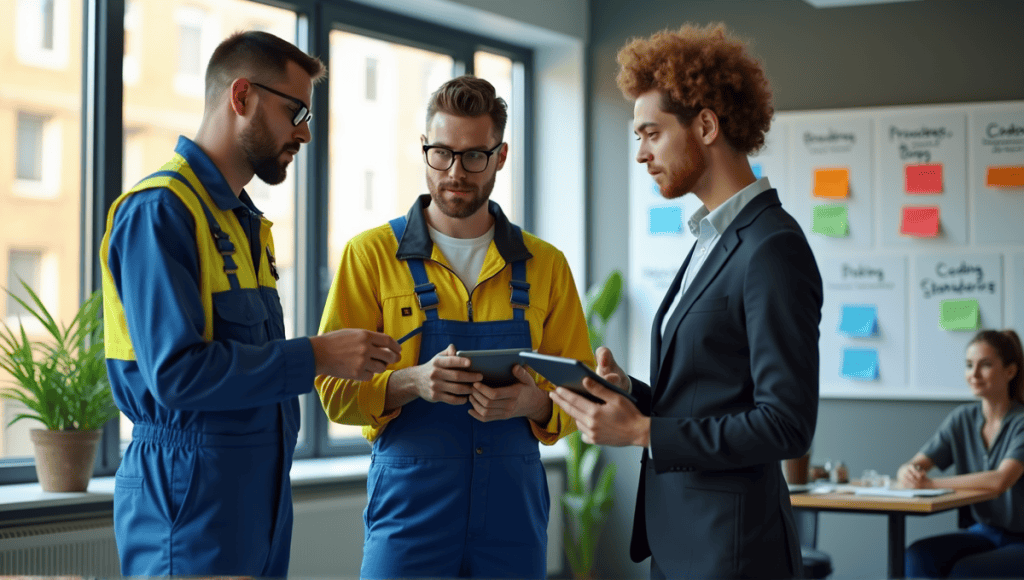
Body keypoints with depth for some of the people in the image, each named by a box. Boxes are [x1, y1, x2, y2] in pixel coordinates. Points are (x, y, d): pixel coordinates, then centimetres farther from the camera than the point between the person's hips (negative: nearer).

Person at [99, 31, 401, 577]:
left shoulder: (245, 220, 18)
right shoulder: (159, 211, -13)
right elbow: (176, 372, -22)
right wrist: (315, 356, -18)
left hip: (259, 490, 9)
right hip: (191, 496, -9)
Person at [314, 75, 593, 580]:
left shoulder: (546, 265, 9)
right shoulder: (371, 254, 2)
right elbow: (334, 388, -1)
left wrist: (535, 403, -13)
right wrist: (411, 382, -20)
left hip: (513, 514, 2)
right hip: (409, 513, -2)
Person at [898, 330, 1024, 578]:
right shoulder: (962, 418, 5)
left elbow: (1001, 480, -30)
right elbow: (912, 466, -1)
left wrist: (931, 483, -29)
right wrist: (909, 473, -26)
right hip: (984, 532, 5)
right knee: (918, 555, -23)